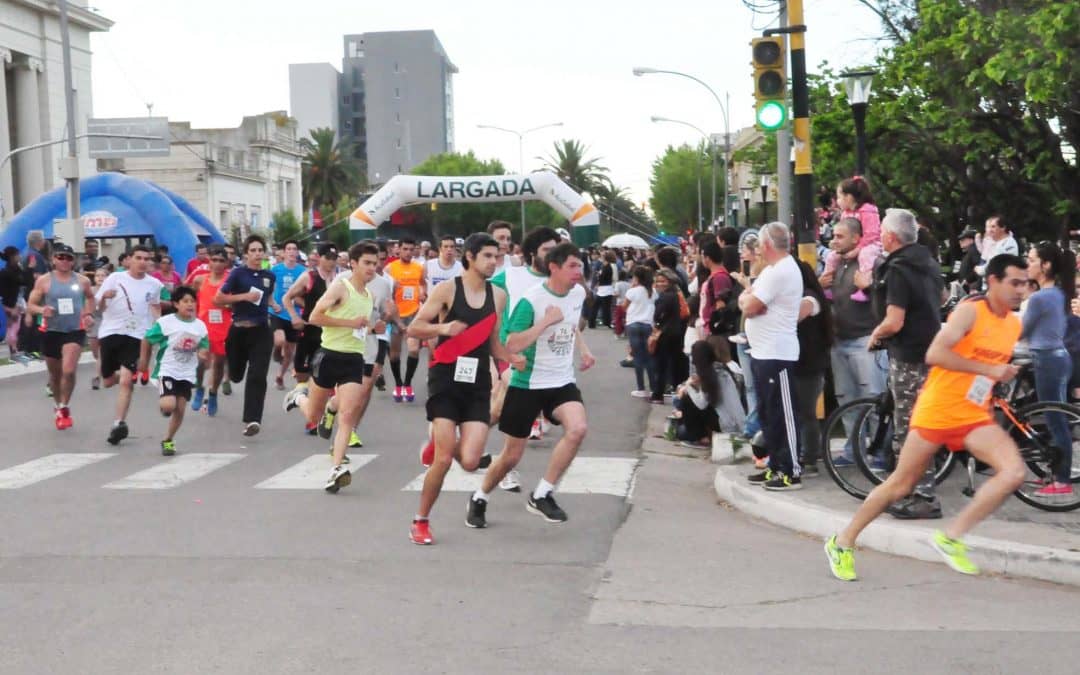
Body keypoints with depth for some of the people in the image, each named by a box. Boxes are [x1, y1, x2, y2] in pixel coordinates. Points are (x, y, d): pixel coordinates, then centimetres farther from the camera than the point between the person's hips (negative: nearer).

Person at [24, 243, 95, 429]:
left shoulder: (82, 281, 1)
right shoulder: (44, 281, -3)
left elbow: (90, 298, 22)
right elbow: (30, 306, -1)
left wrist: (88, 313, 6)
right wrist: (41, 310, -22)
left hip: (75, 331, -1)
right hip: (51, 332, 1)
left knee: (68, 371, -19)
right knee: (55, 374, 15)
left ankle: (64, 408, 0)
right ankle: (58, 405, 40)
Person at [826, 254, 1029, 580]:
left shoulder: (1015, 325, 8)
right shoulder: (971, 311, -14)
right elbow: (935, 354, -27)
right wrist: (988, 370, -26)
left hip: (974, 417, 6)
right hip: (937, 410, -6)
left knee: (1014, 471, -17)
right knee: (900, 484, 3)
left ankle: (951, 537, -8)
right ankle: (842, 542, 21)